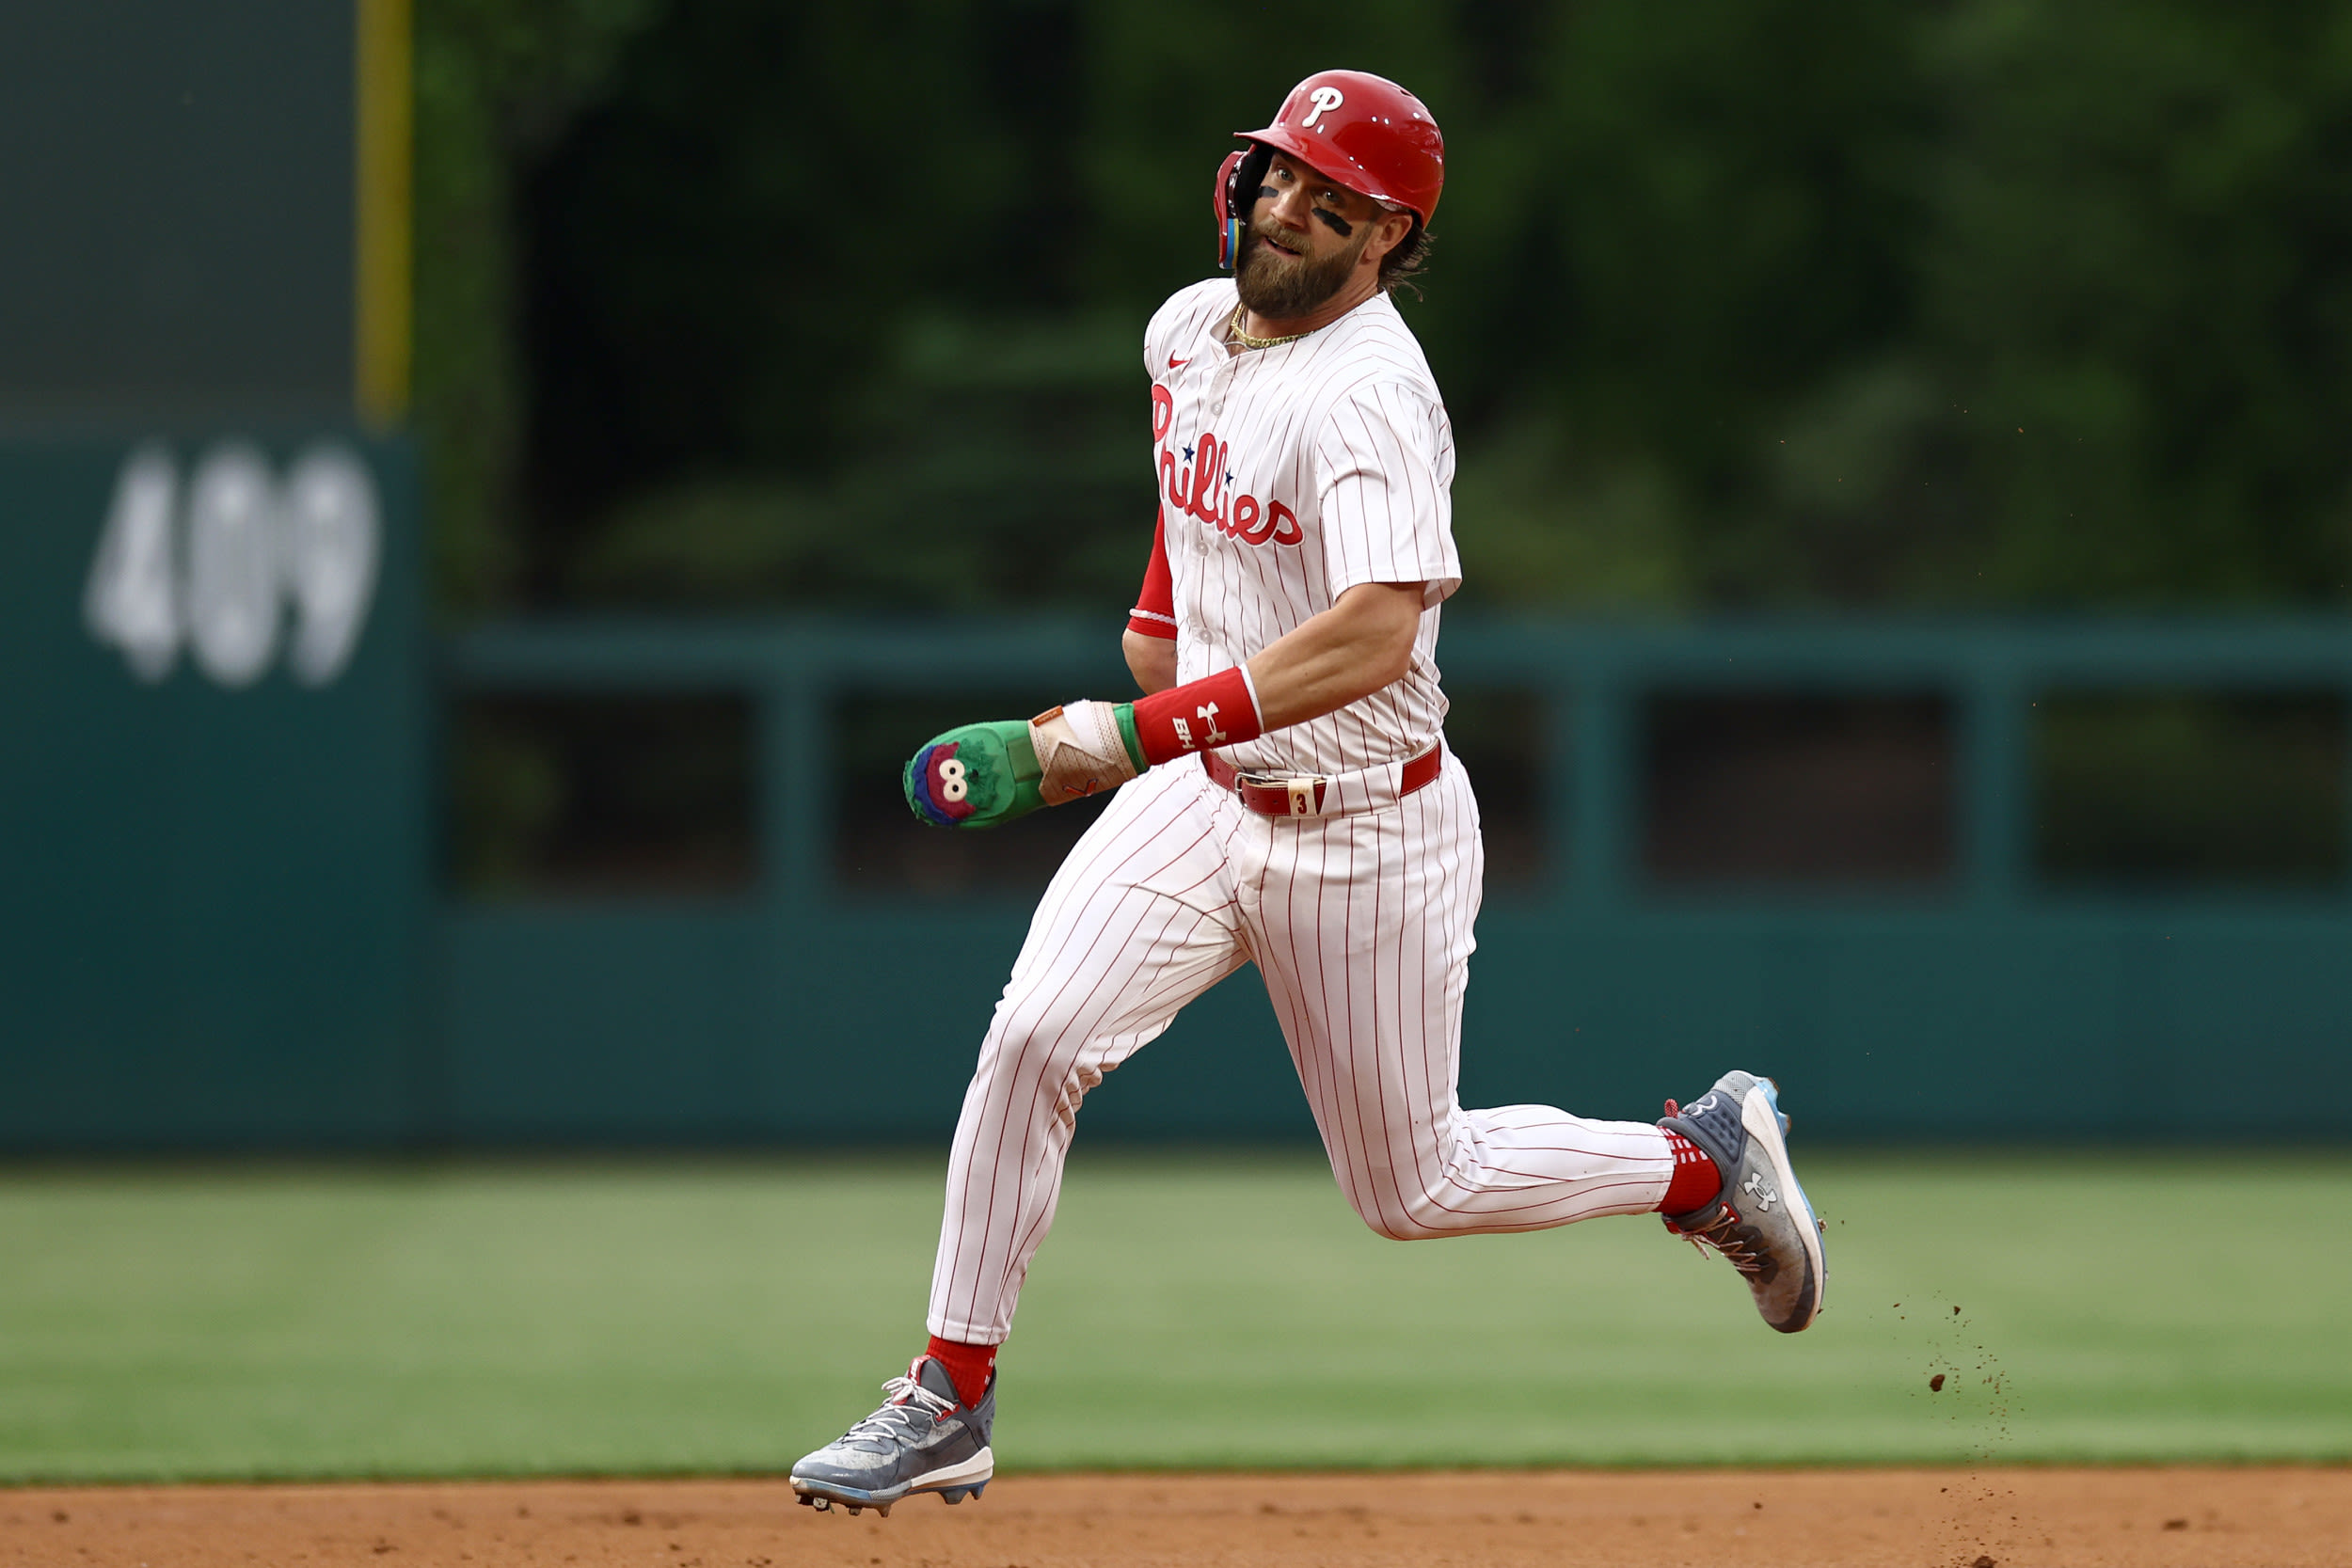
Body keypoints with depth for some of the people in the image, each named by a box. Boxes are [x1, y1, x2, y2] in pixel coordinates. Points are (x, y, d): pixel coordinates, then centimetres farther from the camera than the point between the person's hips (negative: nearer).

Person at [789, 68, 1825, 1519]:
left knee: (1413, 1188, 8)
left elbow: (1378, 637, -39)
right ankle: (951, 1401, -9)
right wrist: (1153, 640, 25)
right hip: (1202, 797, 6)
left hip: (1369, 834, -6)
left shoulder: (1370, 392, -24)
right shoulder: (1189, 330, 2)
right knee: (1034, 1038, -17)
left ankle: (1706, 1158, 32)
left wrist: (1131, 733, -45)